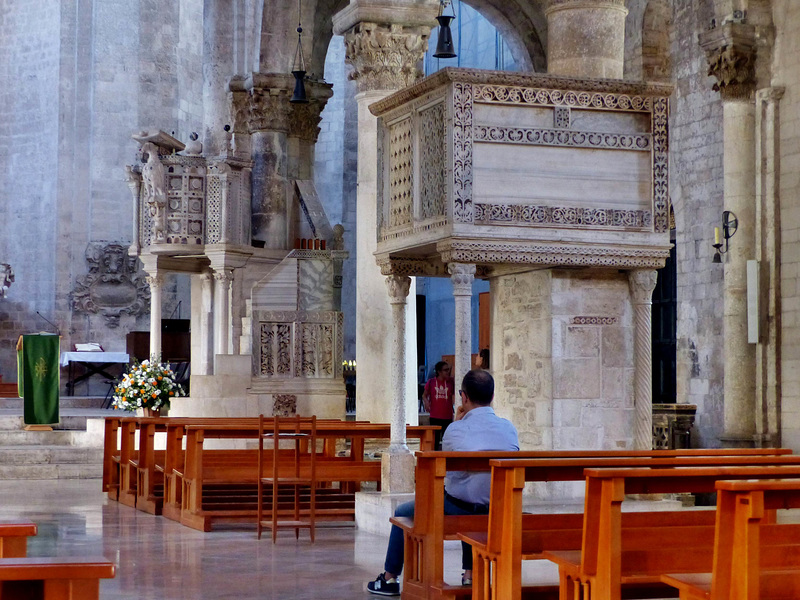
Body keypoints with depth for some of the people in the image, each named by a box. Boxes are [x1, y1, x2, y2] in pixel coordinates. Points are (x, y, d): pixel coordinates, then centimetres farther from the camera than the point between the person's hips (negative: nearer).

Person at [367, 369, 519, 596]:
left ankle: (390, 579, 34)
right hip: (497, 513, 5)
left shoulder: (455, 430, -16)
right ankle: (470, 574, 43)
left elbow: (446, 469, 2)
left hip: (458, 510, -4)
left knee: (402, 513, 22)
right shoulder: (509, 428, -4)